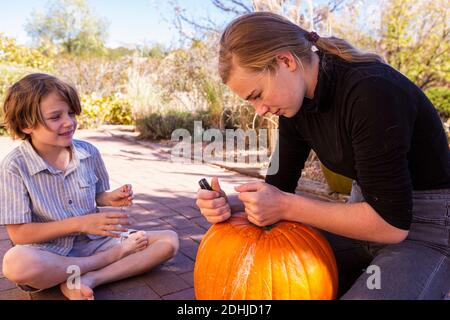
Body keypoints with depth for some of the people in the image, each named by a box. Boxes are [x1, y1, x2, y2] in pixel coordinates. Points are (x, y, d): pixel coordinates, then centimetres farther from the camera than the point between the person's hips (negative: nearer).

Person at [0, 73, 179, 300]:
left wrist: (109, 199, -10)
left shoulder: (89, 153, -3)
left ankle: (86, 280, -20)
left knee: (169, 240, -9)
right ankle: (115, 256, -16)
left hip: (93, 241, 4)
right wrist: (79, 223, -21)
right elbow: (19, 234, -13)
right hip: (48, 253, -3)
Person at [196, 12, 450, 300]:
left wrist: (286, 207, -26)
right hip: (370, 210, 6)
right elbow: (278, 188, 0)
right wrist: (231, 205, -18)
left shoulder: (371, 93, -28)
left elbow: (391, 223, -25)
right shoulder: (297, 102, -5)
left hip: (427, 223, -6)